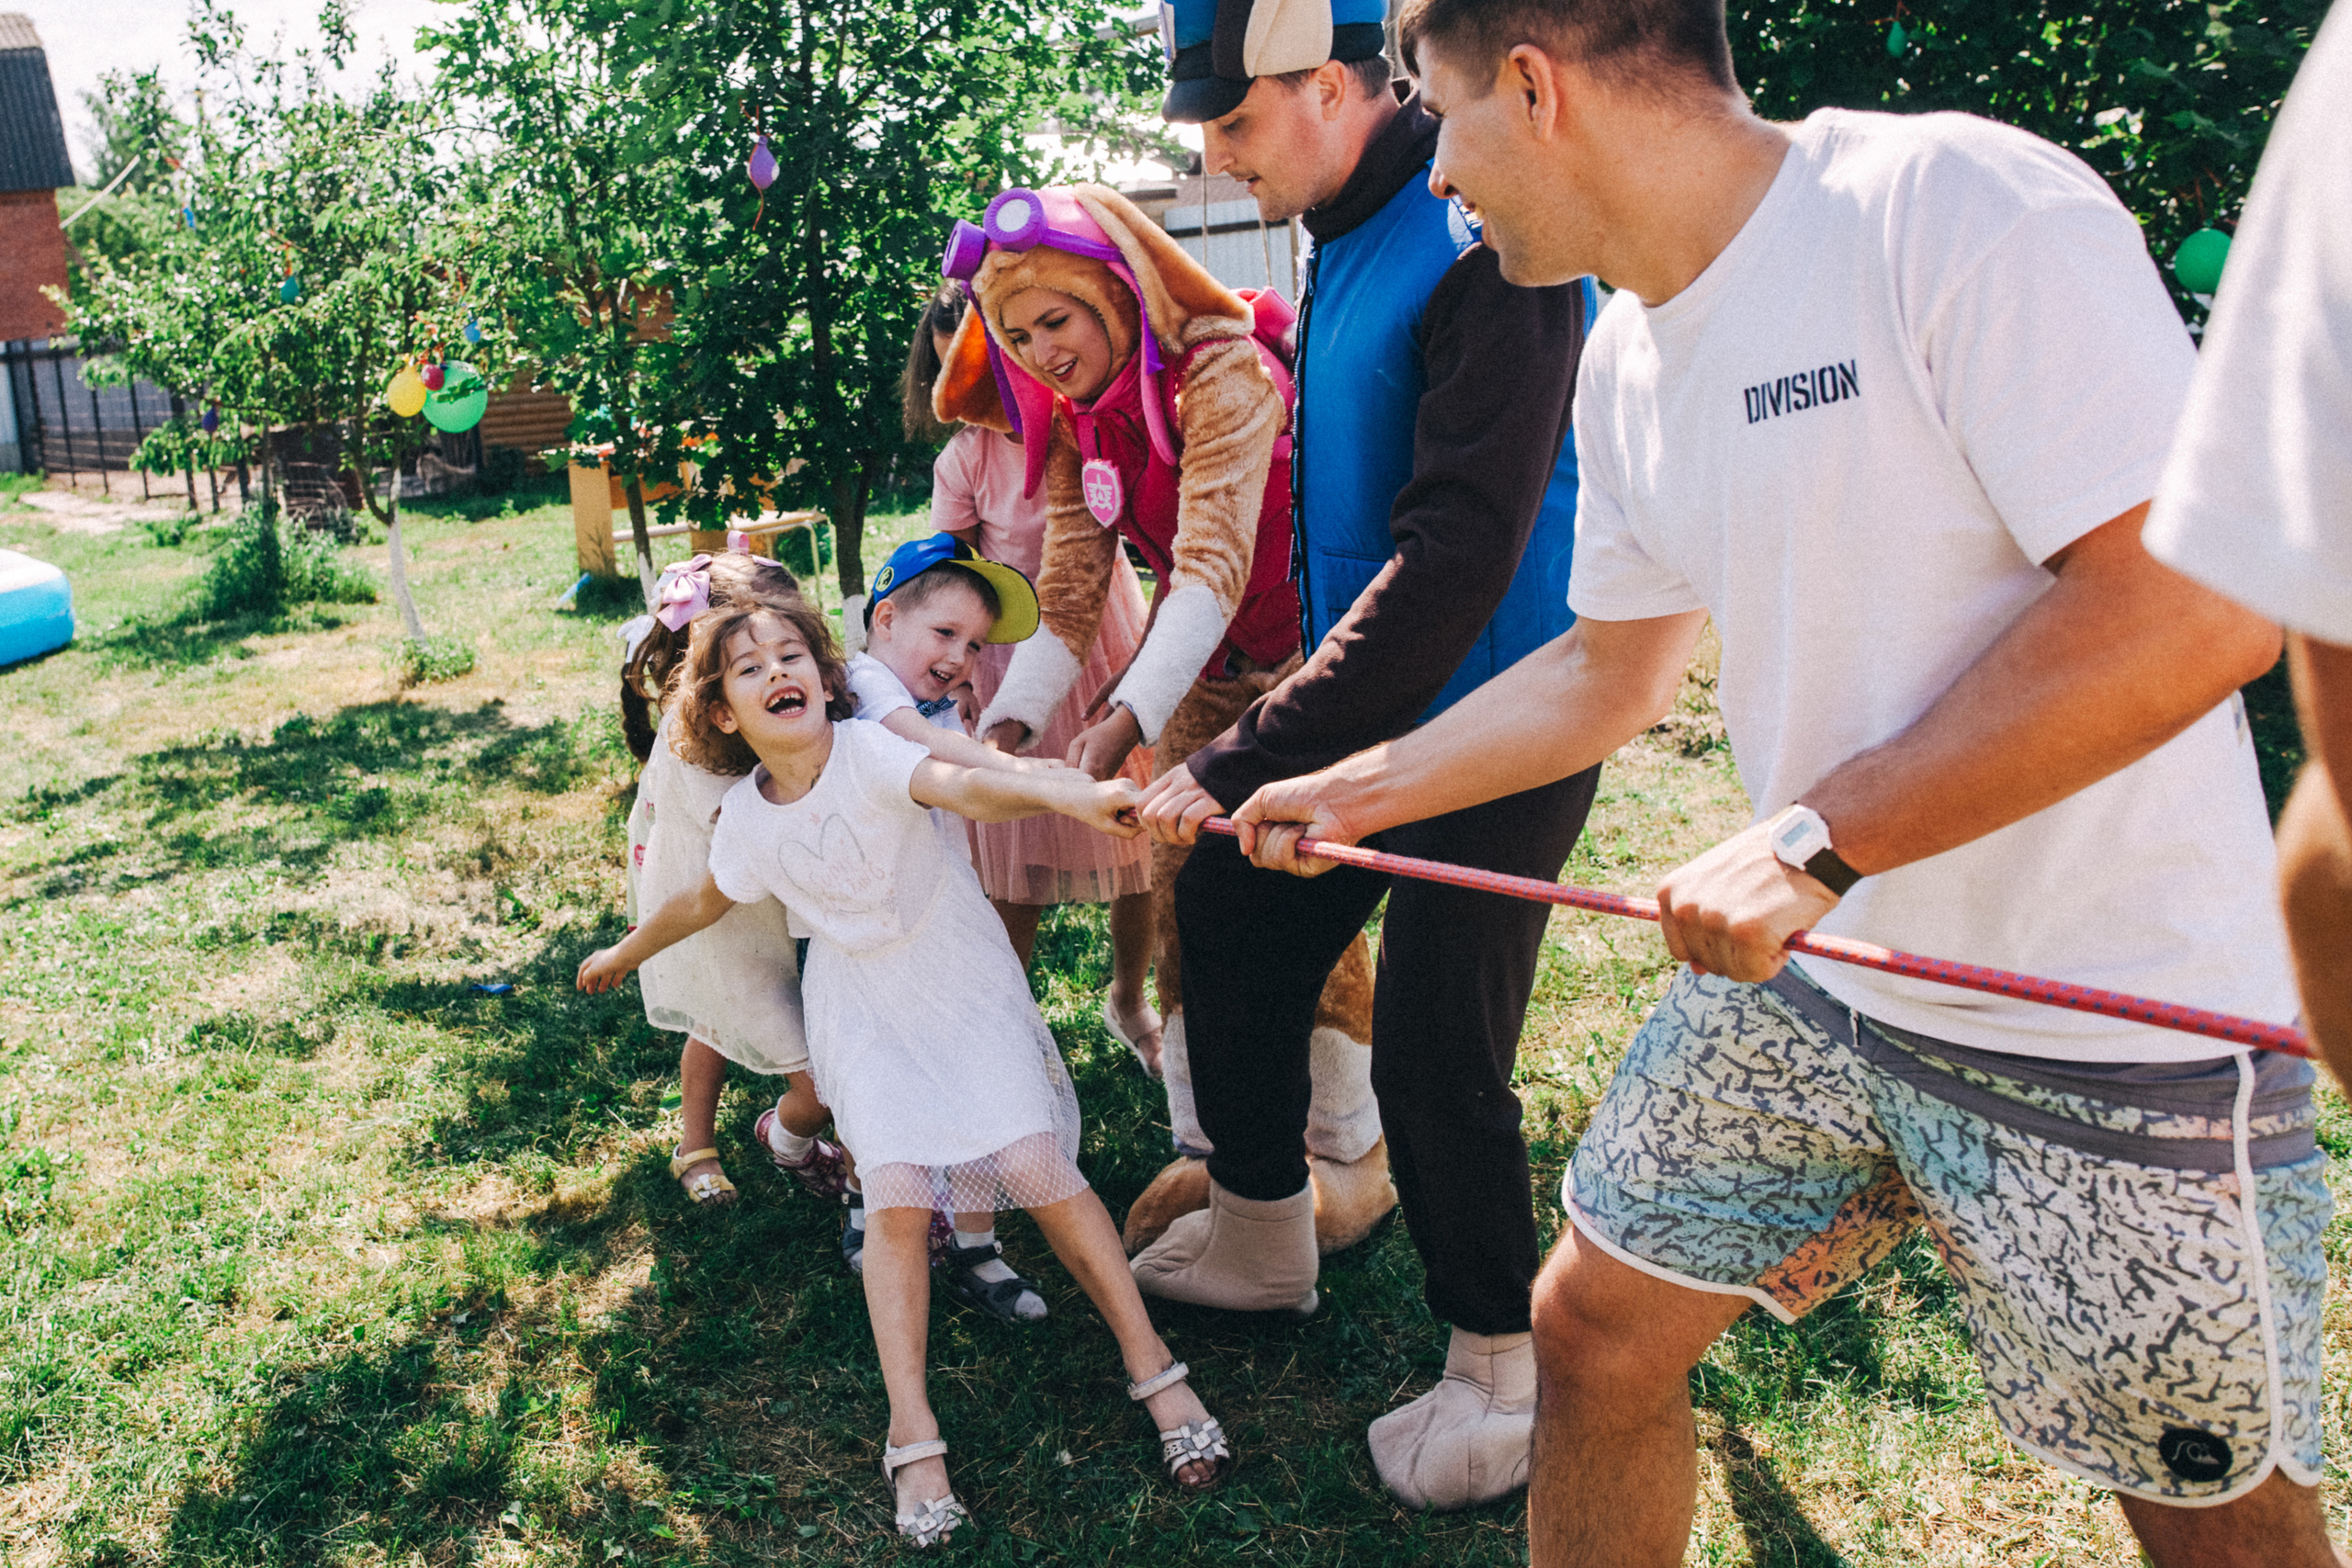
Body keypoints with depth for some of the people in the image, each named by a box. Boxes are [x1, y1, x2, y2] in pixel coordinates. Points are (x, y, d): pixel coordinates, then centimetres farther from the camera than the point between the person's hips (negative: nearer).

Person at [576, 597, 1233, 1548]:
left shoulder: (866, 753, -19)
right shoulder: (748, 818, -5)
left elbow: (961, 786, -41)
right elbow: (703, 902, 18)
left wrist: (1069, 796, -62)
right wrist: (624, 954, 34)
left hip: (962, 976, -2)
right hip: (861, 1005, 3)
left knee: (1036, 1159, -17)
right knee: (896, 1194, -18)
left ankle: (1154, 1367, -2)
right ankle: (912, 1436, -9)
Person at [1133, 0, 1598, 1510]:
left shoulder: (1488, 250, -22)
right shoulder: (1346, 236, 8)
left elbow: (1457, 556, -29)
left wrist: (1238, 761, -30)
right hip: (1368, 691, 9)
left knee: (1433, 1049, -8)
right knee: (1233, 923, 12)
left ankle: (1500, 1370, 16)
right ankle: (1258, 1230, 34)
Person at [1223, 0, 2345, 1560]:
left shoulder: (1962, 205, -19)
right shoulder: (1626, 360, 5)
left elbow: (2202, 608, -24)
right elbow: (1612, 673, 17)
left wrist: (1815, 838, -25)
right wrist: (1358, 791, 20)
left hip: (2113, 1014, -6)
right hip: (1802, 975, 7)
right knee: (1594, 1324, 12)